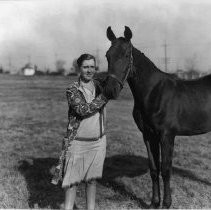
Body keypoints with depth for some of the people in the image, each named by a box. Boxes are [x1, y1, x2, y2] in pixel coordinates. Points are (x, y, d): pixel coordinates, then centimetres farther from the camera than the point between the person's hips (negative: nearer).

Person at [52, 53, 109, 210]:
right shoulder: (73, 90, -10)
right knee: (73, 181, 6)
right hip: (78, 143, -4)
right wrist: (104, 97, -20)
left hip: (99, 141, 4)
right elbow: (83, 110, -23)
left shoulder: (100, 86, 4)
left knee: (92, 179, 15)